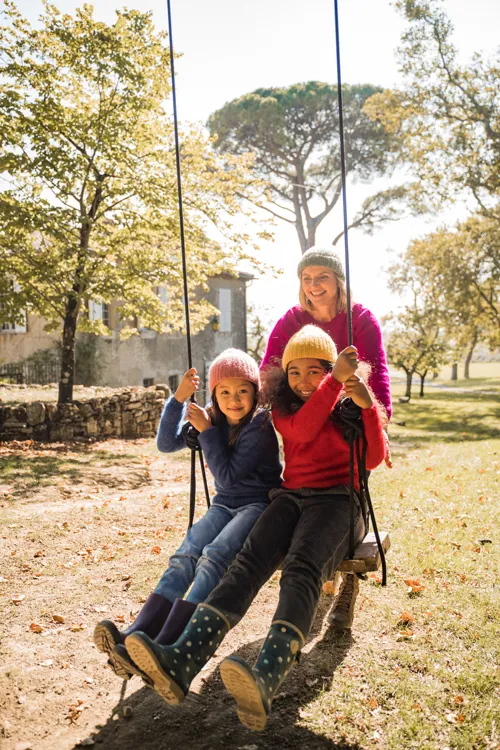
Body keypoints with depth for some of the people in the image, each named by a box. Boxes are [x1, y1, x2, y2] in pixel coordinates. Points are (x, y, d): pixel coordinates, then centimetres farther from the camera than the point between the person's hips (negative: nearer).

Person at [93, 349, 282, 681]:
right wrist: (179, 400, -11)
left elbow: (228, 476, -17)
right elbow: (167, 443, 1)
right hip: (224, 504, 6)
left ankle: (164, 649, -40)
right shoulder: (214, 419, 6)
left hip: (258, 503, -5)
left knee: (214, 555, -31)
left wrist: (207, 431, -15)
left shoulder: (260, 426, -12)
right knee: (186, 555, -21)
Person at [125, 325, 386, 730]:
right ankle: (183, 659, -47)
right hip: (292, 496, 3)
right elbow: (303, 429, -7)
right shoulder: (284, 408, 17)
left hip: (337, 500, -3)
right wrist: (336, 379, -14)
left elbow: (374, 458, -4)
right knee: (251, 559, -28)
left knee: (301, 567, -35)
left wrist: (369, 405, -17)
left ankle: (266, 678, -60)